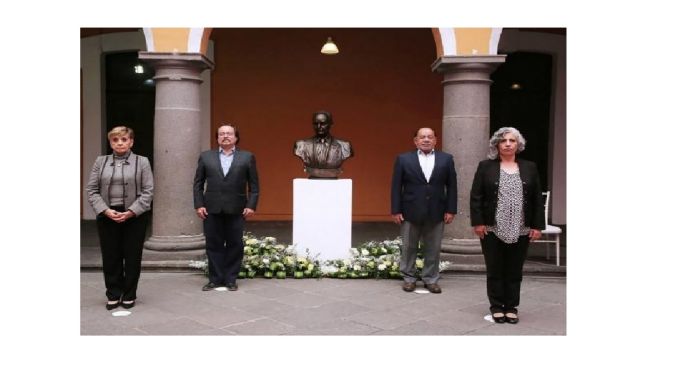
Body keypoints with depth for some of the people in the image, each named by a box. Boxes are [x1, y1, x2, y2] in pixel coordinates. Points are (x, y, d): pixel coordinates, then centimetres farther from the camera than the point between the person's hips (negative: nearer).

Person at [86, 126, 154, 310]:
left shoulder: (142, 162, 3)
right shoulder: (100, 161, 9)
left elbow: (148, 191, -3)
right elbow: (91, 190, 4)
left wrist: (131, 212, -14)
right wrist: (105, 210, -11)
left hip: (134, 217, -2)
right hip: (107, 217, 2)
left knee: (132, 258, 5)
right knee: (110, 258, 6)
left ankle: (129, 295, 18)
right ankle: (113, 295, 19)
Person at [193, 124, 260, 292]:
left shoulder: (247, 157, 6)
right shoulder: (206, 157, 10)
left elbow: (253, 185, 4)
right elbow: (198, 183, 9)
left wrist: (251, 205, -5)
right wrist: (199, 205, -1)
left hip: (236, 209, -1)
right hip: (212, 209, 1)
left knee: (235, 245, 4)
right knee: (213, 245, 5)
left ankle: (230, 279, 14)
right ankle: (215, 279, 15)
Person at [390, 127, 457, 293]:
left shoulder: (446, 159, 4)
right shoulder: (403, 159, 0)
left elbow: (451, 186, 4)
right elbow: (396, 186, 0)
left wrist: (451, 210, -1)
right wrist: (396, 210, -5)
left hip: (436, 213, 1)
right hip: (410, 212, -1)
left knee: (433, 249, 8)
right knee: (408, 248, 9)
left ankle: (431, 279, 20)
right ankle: (409, 278, 22)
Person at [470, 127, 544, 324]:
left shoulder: (529, 168, 7)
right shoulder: (486, 167, 2)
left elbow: (537, 199, 6)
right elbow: (476, 197, -1)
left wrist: (537, 226, 0)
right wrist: (478, 223, -9)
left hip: (520, 230, 2)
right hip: (492, 229, -1)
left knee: (515, 271, 8)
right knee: (495, 270, 6)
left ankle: (512, 307, 18)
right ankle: (497, 306, 16)